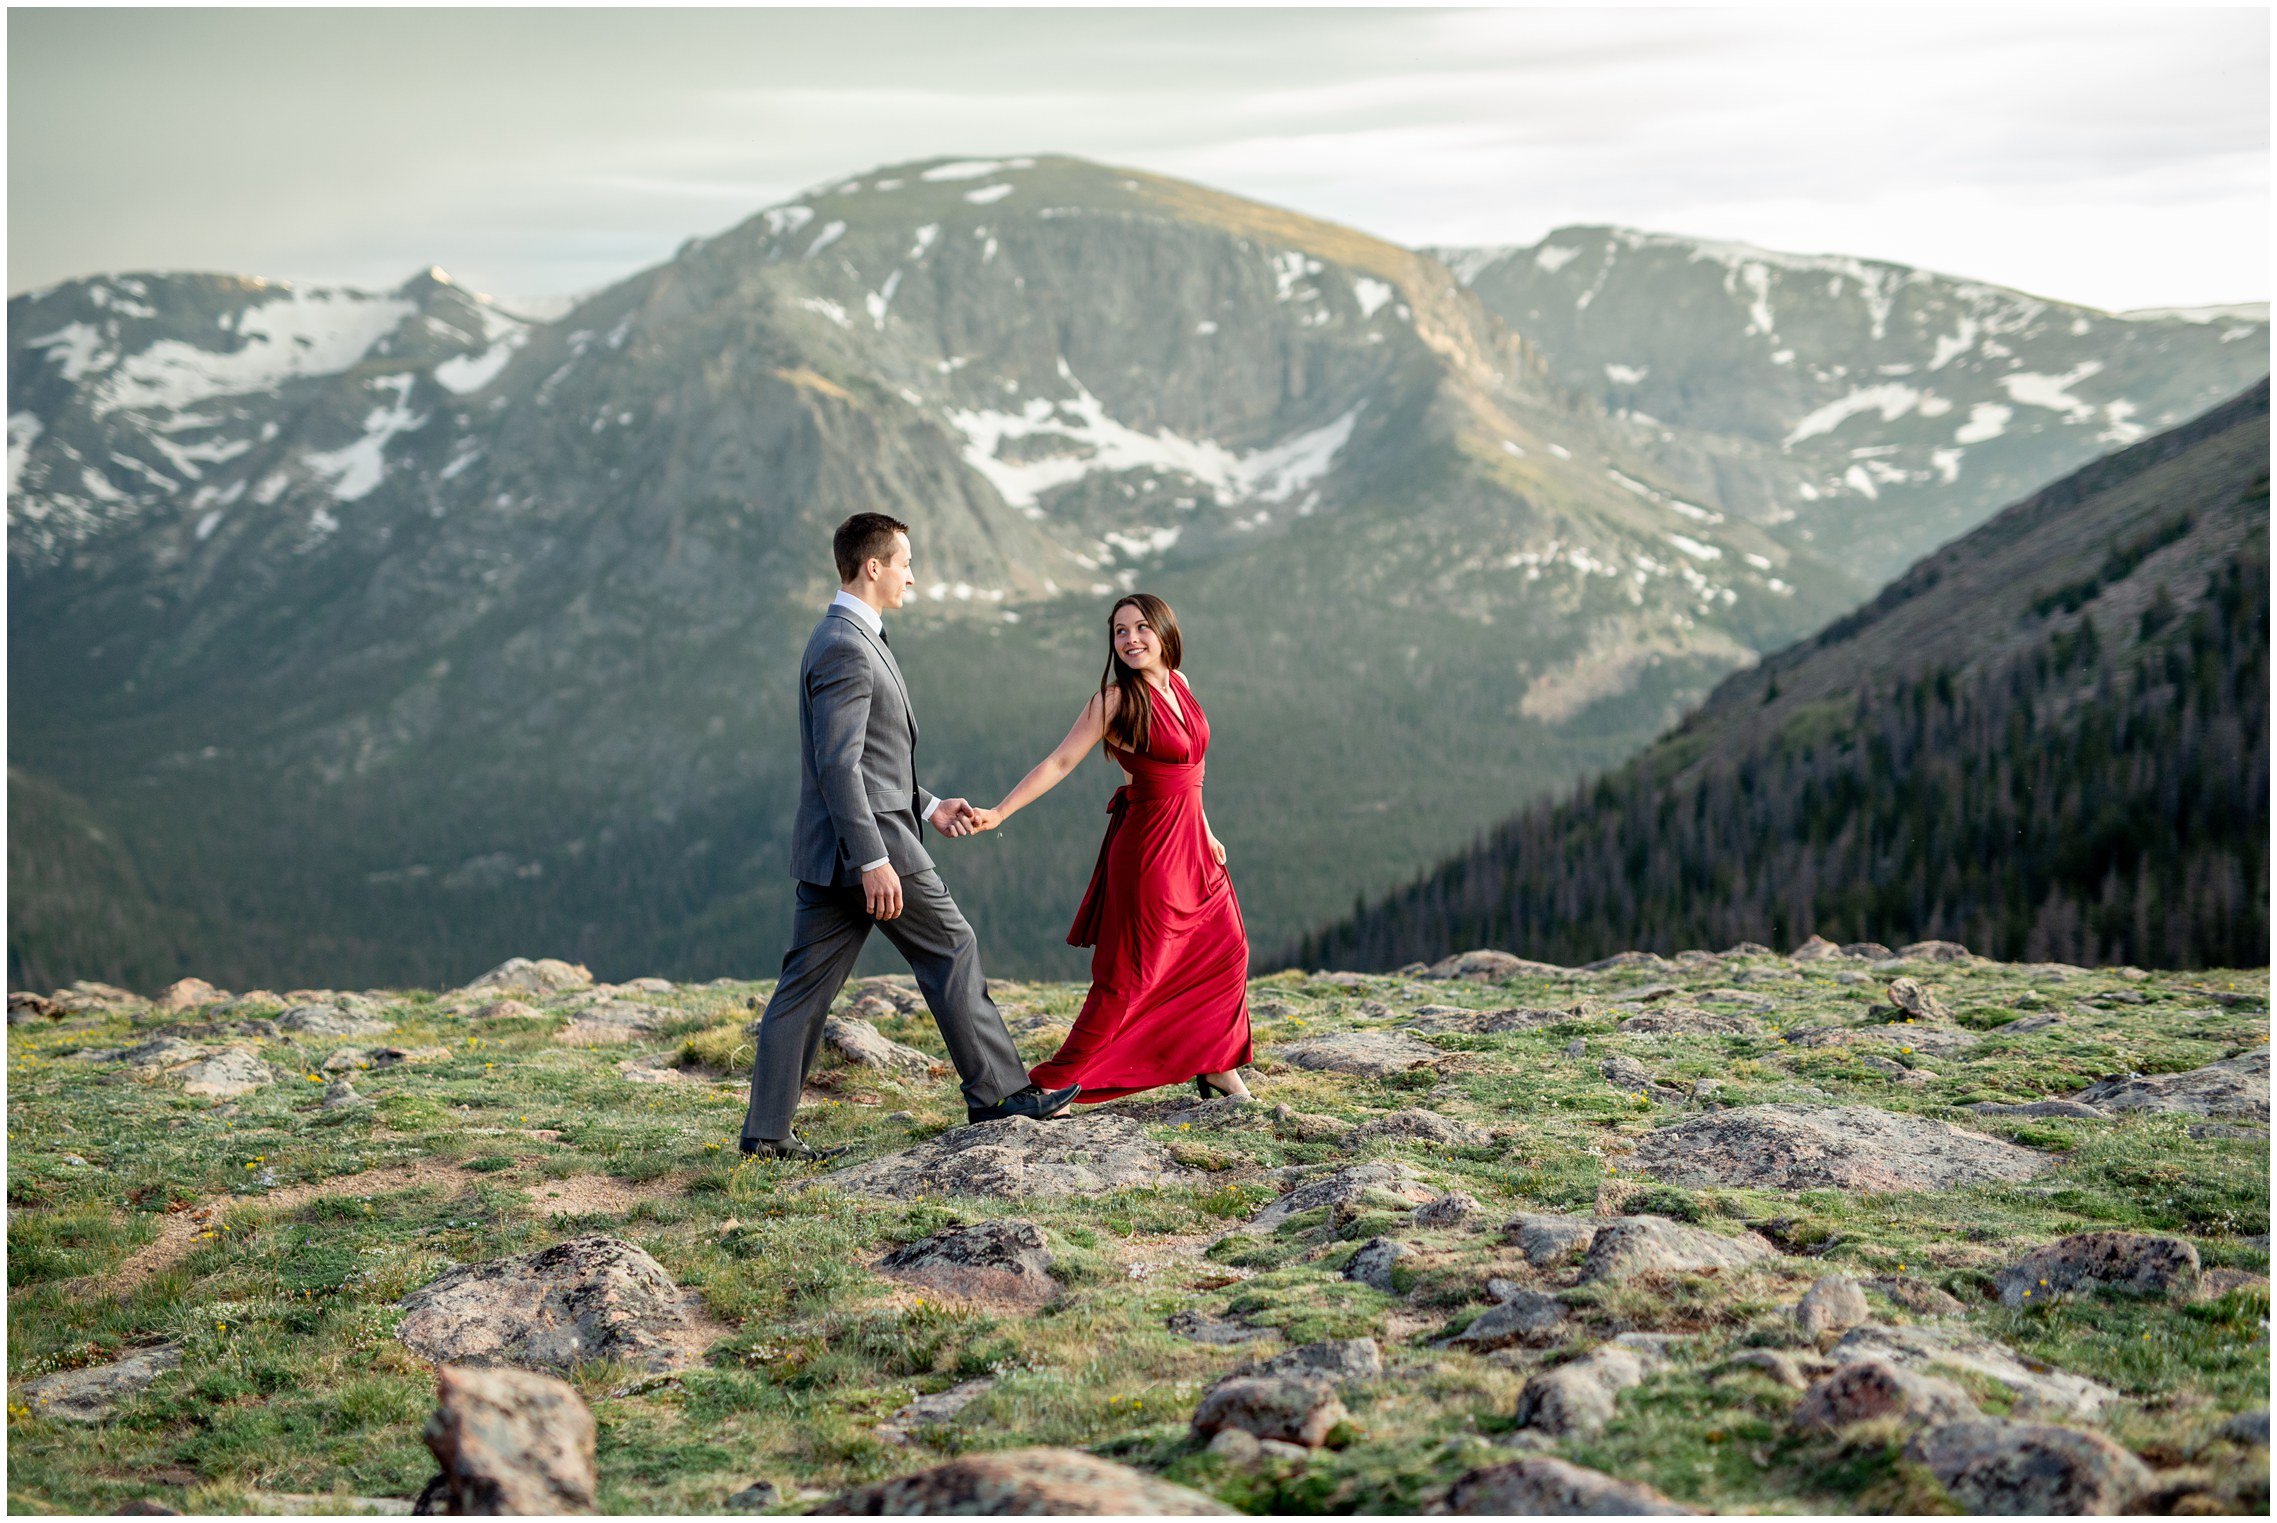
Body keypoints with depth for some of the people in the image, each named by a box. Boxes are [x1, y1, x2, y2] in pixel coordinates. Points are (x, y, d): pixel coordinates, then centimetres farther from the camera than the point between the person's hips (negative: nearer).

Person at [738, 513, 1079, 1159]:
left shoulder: (847, 640, 18)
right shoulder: (845, 649, -15)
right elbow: (838, 766, -22)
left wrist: (929, 806, 21)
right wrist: (874, 861, -24)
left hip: (828, 853, 10)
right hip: (868, 842, -10)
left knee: (807, 983, 7)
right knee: (952, 951, 3)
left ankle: (766, 1128, 8)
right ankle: (997, 1089, 12)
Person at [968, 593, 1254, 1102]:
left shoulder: (1178, 684, 7)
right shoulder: (1115, 699, -13)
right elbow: (1060, 762, -14)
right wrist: (999, 813, -22)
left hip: (1189, 842, 7)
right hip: (1148, 844, -7)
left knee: (1225, 950, 13)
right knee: (1129, 972, -7)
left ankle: (1215, 1067, 27)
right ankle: (1055, 1081, -1)